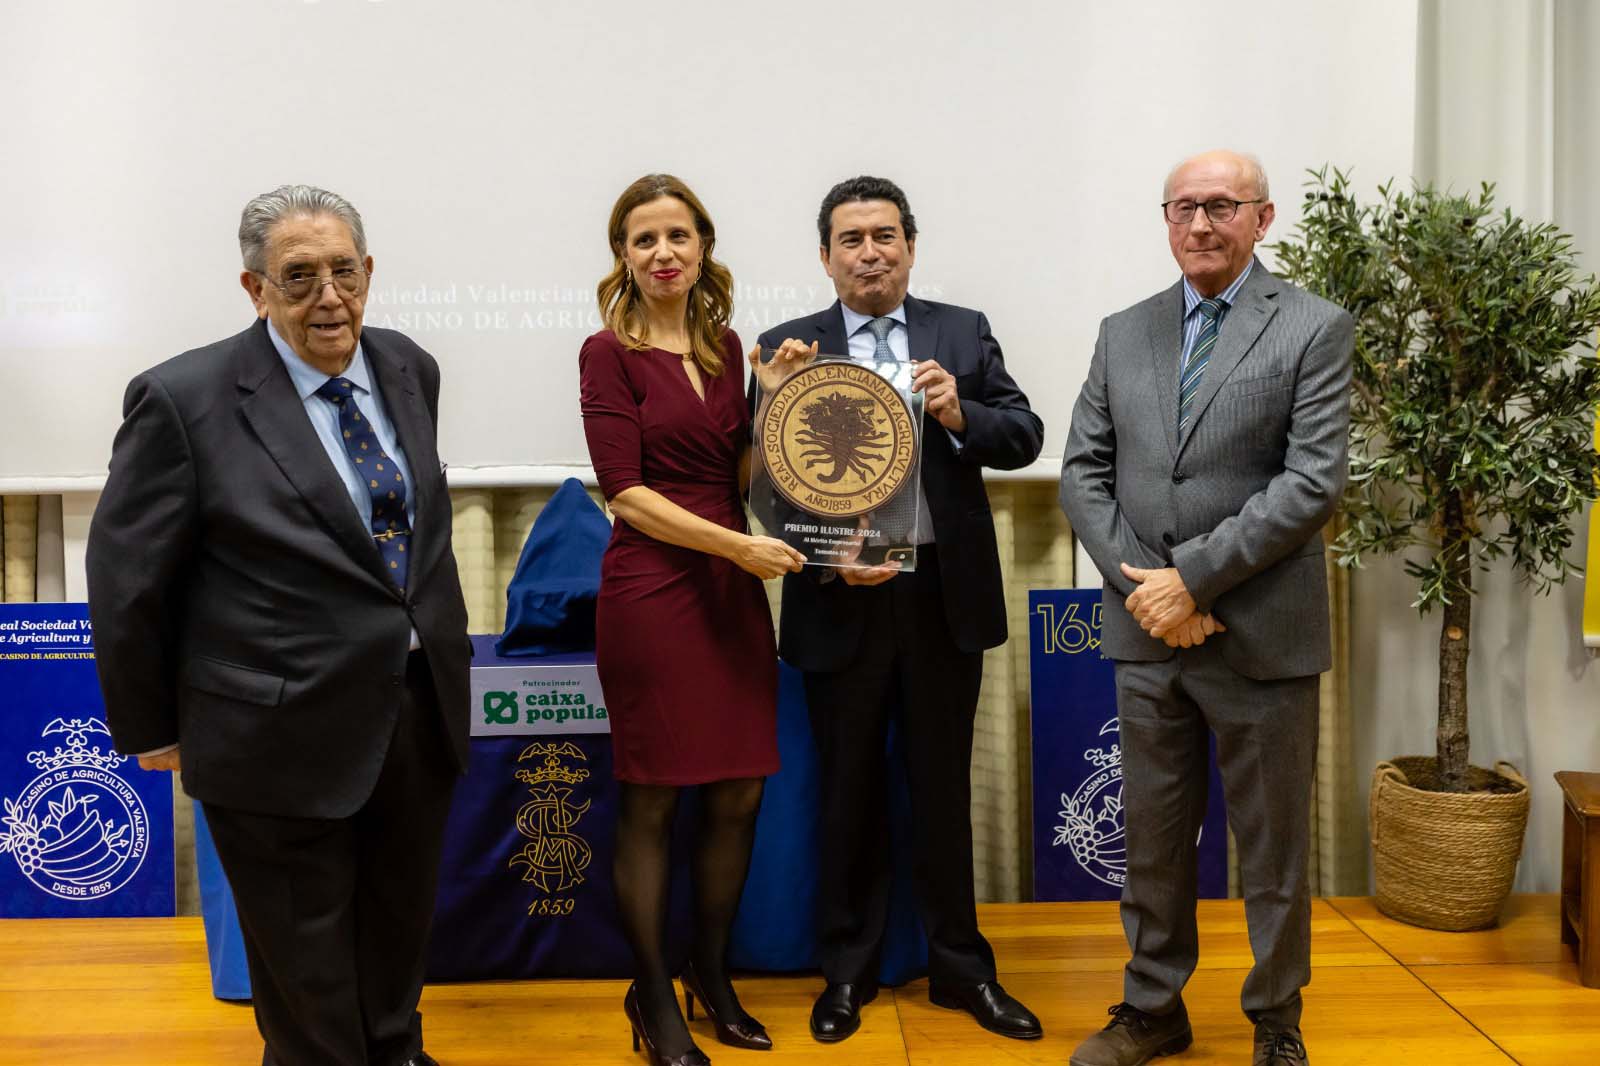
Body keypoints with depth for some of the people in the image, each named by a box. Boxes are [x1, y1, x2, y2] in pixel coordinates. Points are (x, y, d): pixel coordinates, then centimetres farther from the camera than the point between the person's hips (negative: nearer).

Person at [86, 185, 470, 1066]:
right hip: (285, 733, -5)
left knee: (399, 937, 26)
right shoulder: (182, 399, -15)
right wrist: (150, 728, 0)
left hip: (421, 714, 5)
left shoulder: (410, 371, 1)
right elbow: (126, 582, -7)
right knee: (308, 985, 14)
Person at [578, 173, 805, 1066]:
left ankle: (713, 975, 28)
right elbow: (625, 492, -11)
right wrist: (738, 544, -15)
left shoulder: (725, 345, 12)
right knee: (653, 800, 3)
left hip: (733, 587, 5)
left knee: (739, 792, 9)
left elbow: (741, 474, 12)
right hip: (652, 589, -5)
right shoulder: (610, 352, -4)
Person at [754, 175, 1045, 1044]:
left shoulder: (964, 333, 6)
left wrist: (960, 414, -17)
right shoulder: (790, 348, 0)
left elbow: (1026, 437, 1)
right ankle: (848, 969, 29)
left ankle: (960, 965, 30)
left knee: (944, 787, 13)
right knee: (849, 792, 12)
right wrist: (828, 560, -18)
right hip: (839, 600, -1)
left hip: (945, 594, 1)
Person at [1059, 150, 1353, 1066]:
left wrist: (1192, 577, -16)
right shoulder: (1123, 334, 9)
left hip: (1263, 637, -3)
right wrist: (1142, 585, -9)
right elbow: (1084, 471, 5)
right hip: (1148, 635, 4)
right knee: (1154, 840, 14)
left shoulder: (1315, 330, -3)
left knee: (1273, 850, 11)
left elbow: (1315, 483, -12)